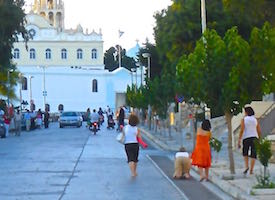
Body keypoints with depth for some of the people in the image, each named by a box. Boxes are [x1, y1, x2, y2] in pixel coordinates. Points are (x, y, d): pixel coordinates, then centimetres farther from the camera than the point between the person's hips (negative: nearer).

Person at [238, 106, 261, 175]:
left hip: (246, 138, -2)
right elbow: (259, 131, 6)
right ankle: (251, 170, 2)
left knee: (245, 153, 17)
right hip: (254, 138, 2)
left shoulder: (243, 120, -4)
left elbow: (242, 130, -11)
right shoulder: (255, 120, 7)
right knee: (253, 155, 5)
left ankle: (246, 166, -1)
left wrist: (239, 141, -9)